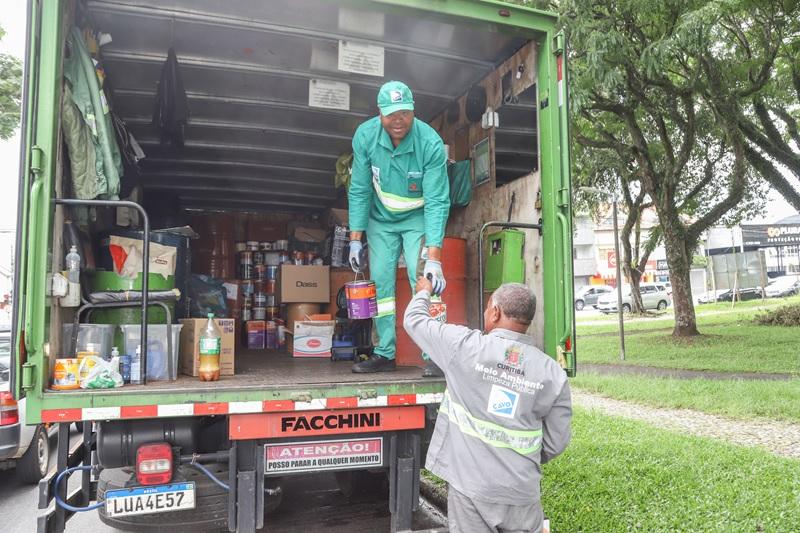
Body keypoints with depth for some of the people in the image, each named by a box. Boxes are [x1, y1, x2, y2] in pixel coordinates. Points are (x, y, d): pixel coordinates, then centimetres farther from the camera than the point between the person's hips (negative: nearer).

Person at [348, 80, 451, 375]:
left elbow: (437, 202, -29)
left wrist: (434, 258, -35)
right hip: (381, 218, 3)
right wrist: (355, 239, -12)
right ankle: (385, 354, 10)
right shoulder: (365, 135, -17)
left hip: (418, 218, -3)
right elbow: (360, 190, -9)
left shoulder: (430, 143, -27)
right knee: (380, 282, 0)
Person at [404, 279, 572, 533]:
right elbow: (555, 443, 2)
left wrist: (424, 291, 23)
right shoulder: (553, 374, -4)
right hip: (522, 492, 3)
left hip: (470, 486, -2)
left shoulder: (465, 347, -12)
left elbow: (414, 320, 3)